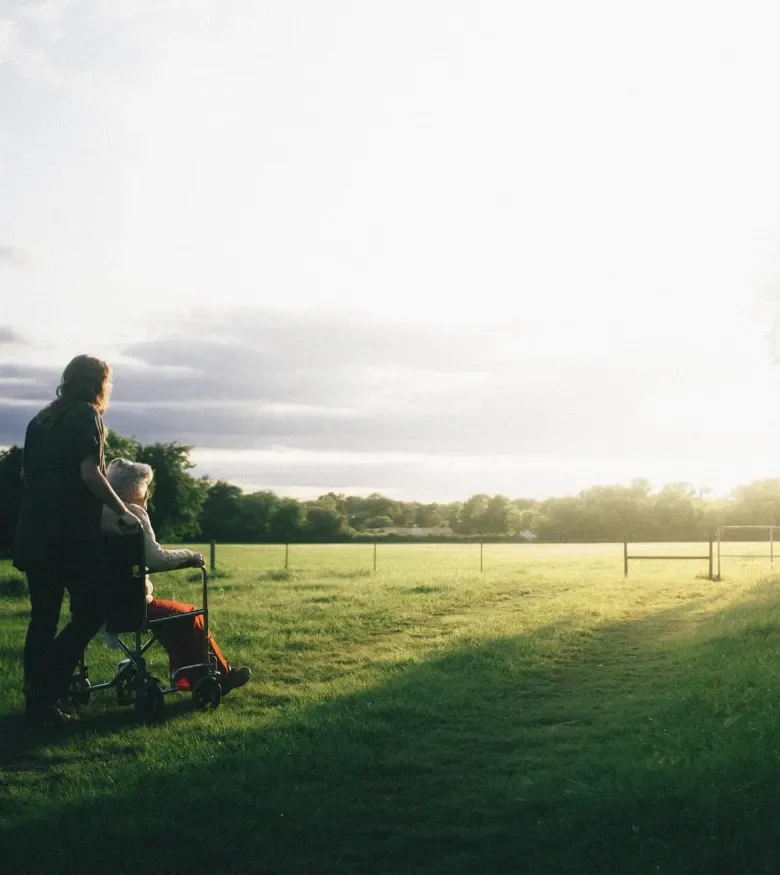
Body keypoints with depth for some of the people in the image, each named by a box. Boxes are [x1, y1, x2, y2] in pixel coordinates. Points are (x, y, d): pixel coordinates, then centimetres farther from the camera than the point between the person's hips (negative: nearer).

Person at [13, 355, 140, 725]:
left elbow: (25, 474, 20)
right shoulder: (86, 415, -5)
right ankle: (44, 695, -8)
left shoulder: (41, 419, 17)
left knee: (43, 618, 11)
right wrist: (123, 511, -8)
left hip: (33, 532, 8)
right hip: (70, 533, -8)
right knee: (91, 610, -2)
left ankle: (36, 701, 10)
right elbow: (89, 473, -15)